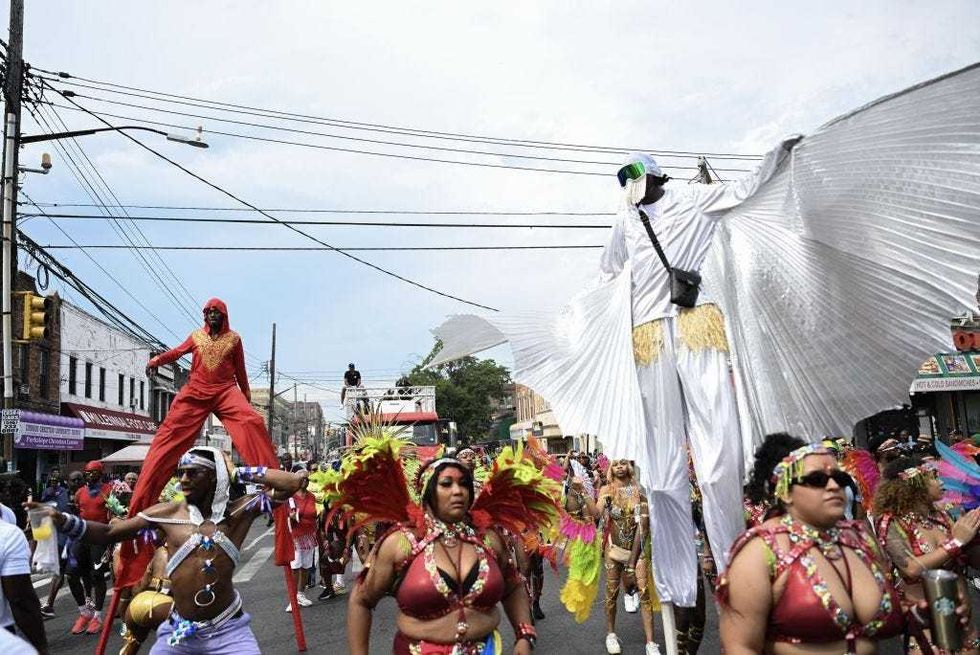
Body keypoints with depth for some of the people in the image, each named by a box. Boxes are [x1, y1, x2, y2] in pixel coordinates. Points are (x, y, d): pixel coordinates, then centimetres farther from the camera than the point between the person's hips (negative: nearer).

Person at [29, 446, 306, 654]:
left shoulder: (241, 509, -5)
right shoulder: (167, 513, -2)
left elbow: (293, 483, -12)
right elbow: (108, 533, 4)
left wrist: (240, 474, -9)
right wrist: (62, 519, -10)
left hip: (228, 630, -1)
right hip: (178, 631, 2)